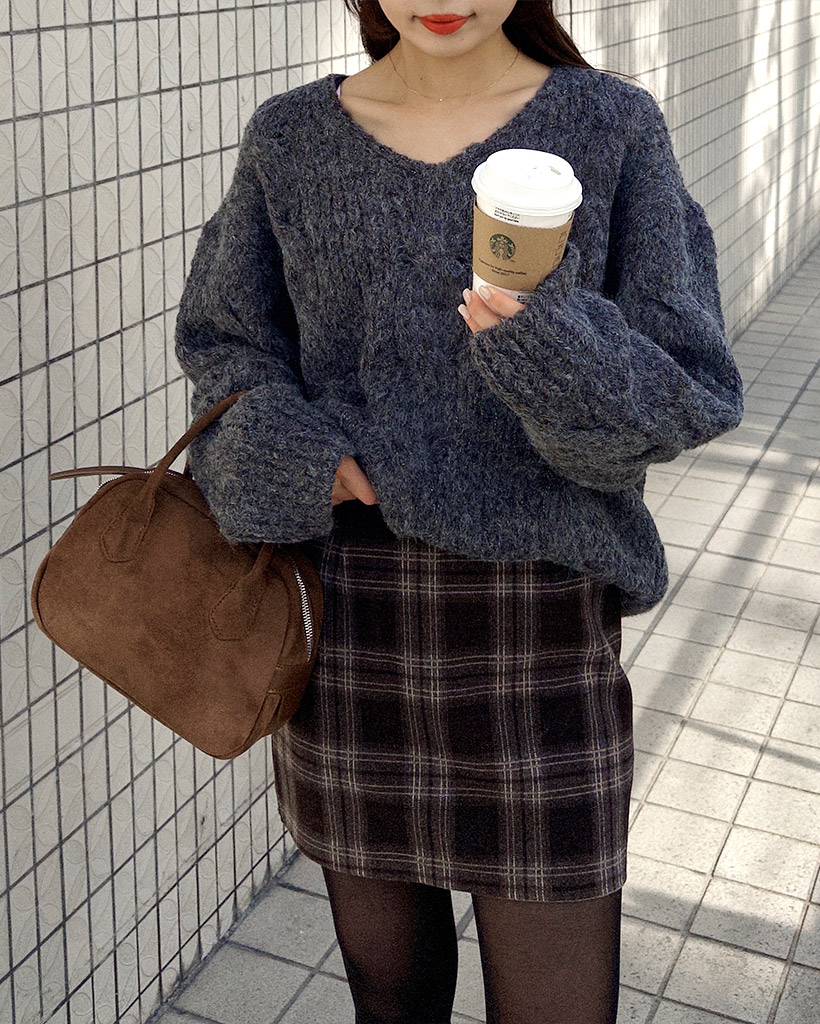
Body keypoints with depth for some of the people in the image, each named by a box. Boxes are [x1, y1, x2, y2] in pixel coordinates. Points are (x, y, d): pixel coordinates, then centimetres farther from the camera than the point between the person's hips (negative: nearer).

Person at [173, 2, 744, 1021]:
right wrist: (274, 445, -11)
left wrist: (562, 355, -27)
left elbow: (691, 392, -5)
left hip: (538, 620, -2)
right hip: (344, 618, 2)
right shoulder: (290, 139, 2)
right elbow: (225, 340, 11)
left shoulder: (613, 127, -4)